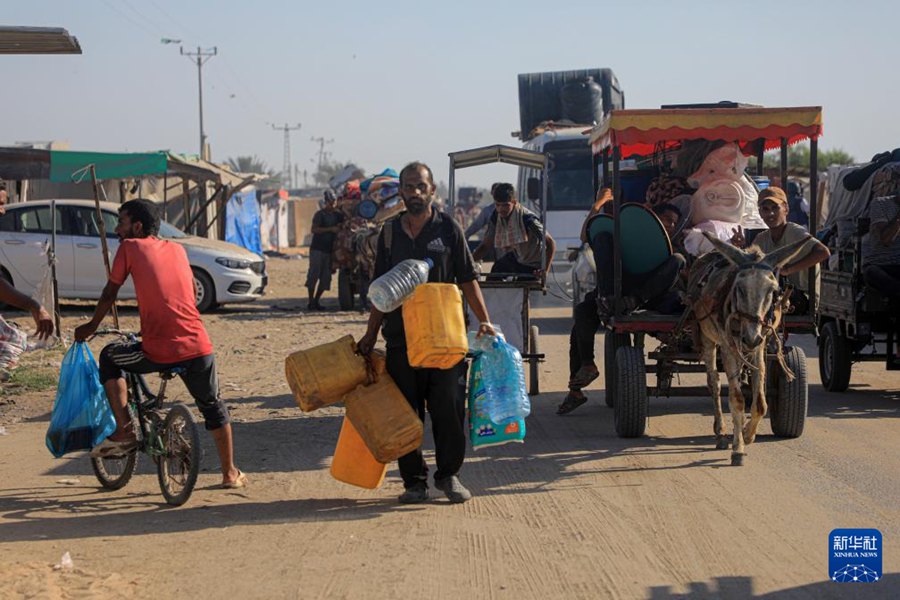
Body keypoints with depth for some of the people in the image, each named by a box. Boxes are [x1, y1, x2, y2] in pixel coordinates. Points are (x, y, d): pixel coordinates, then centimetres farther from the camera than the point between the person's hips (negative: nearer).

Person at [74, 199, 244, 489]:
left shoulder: (130, 247, 4)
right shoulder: (176, 248, 17)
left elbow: (110, 293, 10)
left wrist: (91, 327, 27)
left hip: (158, 353, -4)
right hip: (198, 348, 4)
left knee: (109, 357, 22)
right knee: (212, 405, 26)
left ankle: (124, 432, 12)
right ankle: (230, 473, 28)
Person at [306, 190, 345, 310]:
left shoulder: (338, 215, 11)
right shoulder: (320, 214, -6)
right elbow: (314, 230, -16)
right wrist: (330, 229, -23)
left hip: (329, 250, 6)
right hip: (317, 249, -6)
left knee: (325, 278, 5)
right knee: (314, 275, -6)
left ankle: (316, 301, 12)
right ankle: (311, 302, -3)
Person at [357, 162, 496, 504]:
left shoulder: (448, 229, 3)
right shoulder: (390, 232, 10)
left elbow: (467, 280, 4)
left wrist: (484, 320, -6)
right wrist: (371, 334, 12)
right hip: (400, 338, 2)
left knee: (448, 409, -1)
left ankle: (449, 475, 13)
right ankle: (413, 481, 13)